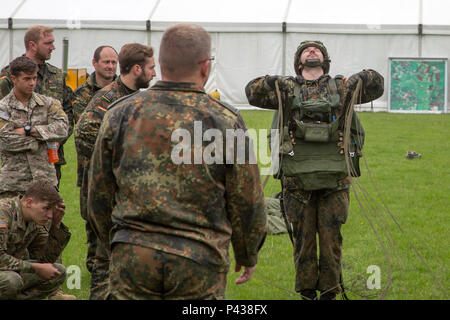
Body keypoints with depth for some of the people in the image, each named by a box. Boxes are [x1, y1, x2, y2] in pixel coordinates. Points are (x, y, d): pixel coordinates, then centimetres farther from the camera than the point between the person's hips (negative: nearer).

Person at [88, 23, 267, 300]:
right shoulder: (227, 122, -4)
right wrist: (248, 256, 19)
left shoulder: (120, 115, 3)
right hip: (200, 266, -2)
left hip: (133, 258, 2)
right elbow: (247, 203, 2)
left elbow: (100, 198, 10)